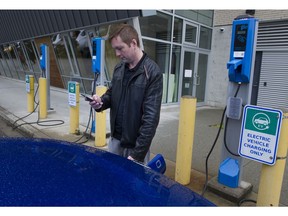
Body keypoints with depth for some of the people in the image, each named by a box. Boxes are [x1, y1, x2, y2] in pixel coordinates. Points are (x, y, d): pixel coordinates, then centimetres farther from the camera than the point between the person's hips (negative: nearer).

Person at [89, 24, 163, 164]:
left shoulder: (152, 72, -18)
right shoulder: (119, 68, 2)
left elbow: (151, 118, -21)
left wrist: (138, 153, -20)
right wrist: (101, 102, -8)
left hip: (135, 145, -6)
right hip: (115, 139, 6)